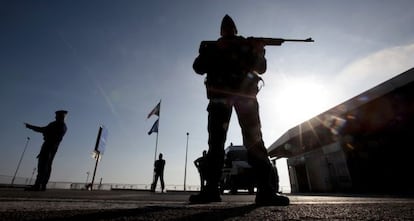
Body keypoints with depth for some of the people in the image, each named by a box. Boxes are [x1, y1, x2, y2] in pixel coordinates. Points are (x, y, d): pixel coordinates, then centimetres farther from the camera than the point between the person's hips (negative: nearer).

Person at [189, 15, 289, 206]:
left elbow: (261, 68, 14)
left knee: (254, 138, -11)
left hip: (244, 93, 0)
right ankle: (211, 188, -6)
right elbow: (199, 68, 7)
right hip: (220, 94, 0)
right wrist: (214, 51, -6)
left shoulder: (247, 44, 24)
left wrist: (259, 52, -7)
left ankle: (265, 189, -11)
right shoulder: (213, 47, 23)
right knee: (216, 139, -8)